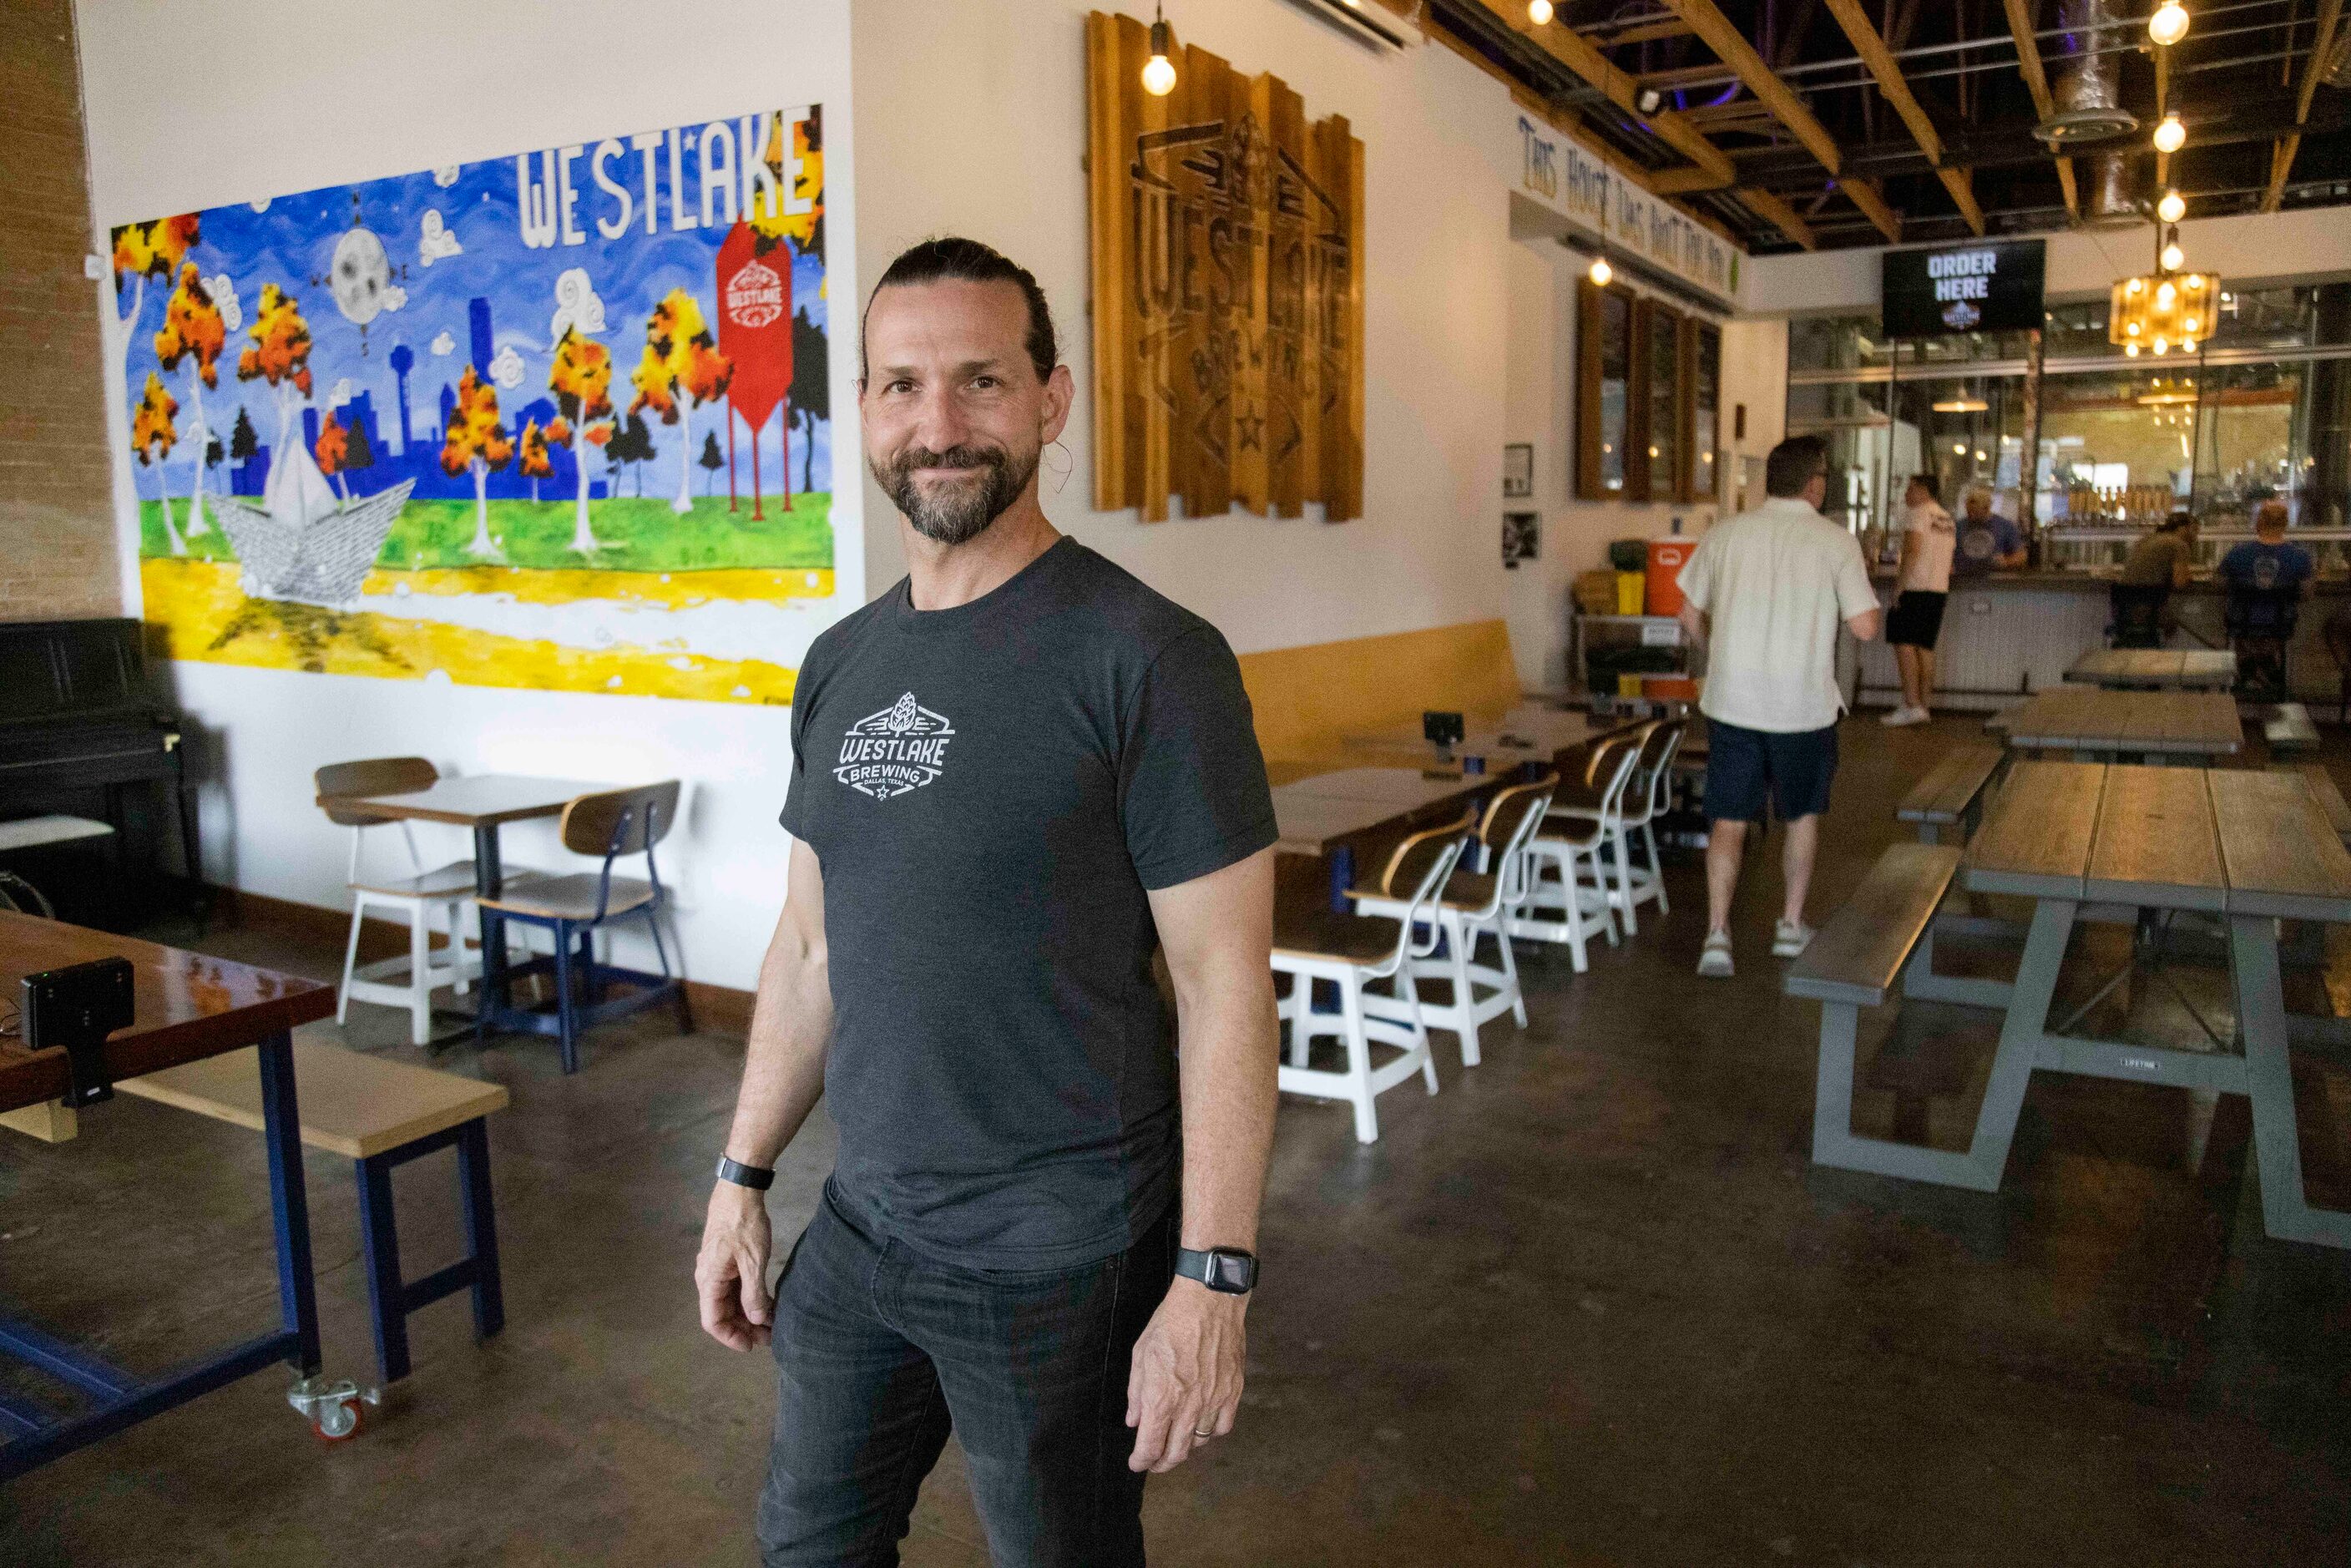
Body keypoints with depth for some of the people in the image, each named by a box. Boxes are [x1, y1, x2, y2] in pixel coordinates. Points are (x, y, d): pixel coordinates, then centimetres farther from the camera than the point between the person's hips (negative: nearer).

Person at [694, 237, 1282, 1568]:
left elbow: (1226, 982, -16)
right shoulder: (841, 664, 4)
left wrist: (1214, 1281, -17)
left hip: (1060, 1262, -6)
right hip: (859, 1233, 6)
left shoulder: (1146, 659, -17)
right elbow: (810, 945, 11)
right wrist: (744, 1175, 10)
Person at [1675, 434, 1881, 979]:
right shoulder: (1835, 542, -7)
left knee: (1728, 822, 6)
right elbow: (1865, 627, -9)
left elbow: (1690, 614, 5)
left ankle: (1716, 934, -3)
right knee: (1802, 816, 19)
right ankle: (1791, 925, 27)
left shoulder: (1725, 534, 0)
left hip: (1732, 703, 1)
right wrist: (1863, 584, 10)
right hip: (1804, 705, -1)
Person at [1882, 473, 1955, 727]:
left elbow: (1912, 552, -16)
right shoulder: (1947, 519, 20)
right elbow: (1948, 558, 22)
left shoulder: (1917, 514, -6)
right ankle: (1925, 704, 8)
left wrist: (1899, 586, -16)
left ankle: (1912, 704, -17)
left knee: (1904, 643, -9)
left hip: (1915, 588, -8)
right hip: (1939, 588, 8)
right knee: (1925, 647, 9)